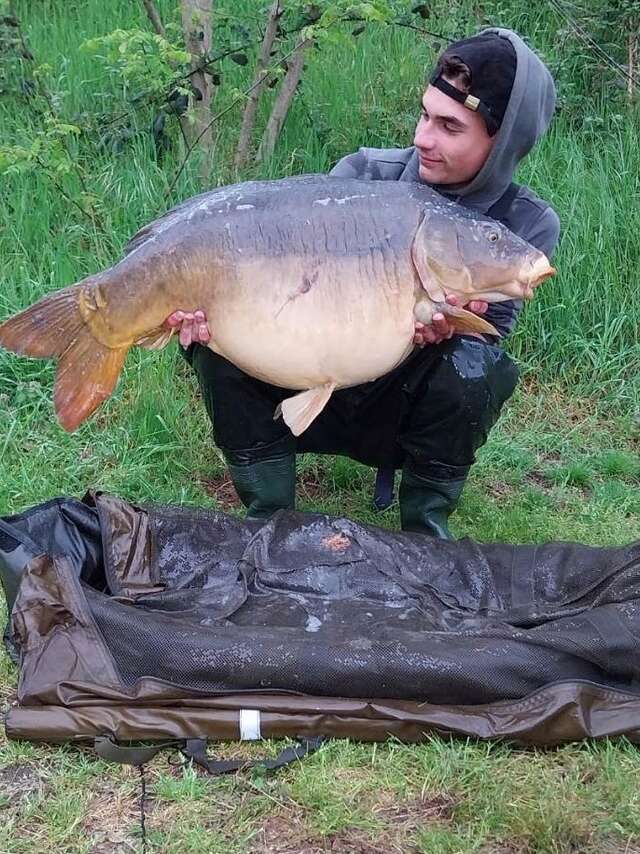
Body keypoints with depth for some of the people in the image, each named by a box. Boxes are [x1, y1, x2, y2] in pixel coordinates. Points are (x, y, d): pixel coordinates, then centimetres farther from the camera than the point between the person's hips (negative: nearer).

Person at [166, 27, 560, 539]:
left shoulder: (529, 227, -13)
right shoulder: (364, 175, -12)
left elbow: (487, 341, -14)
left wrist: (448, 334, -38)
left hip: (403, 414, -1)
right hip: (317, 394, 2)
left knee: (471, 372, -33)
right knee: (220, 337, -22)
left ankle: (424, 529, -7)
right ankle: (270, 518, -8)